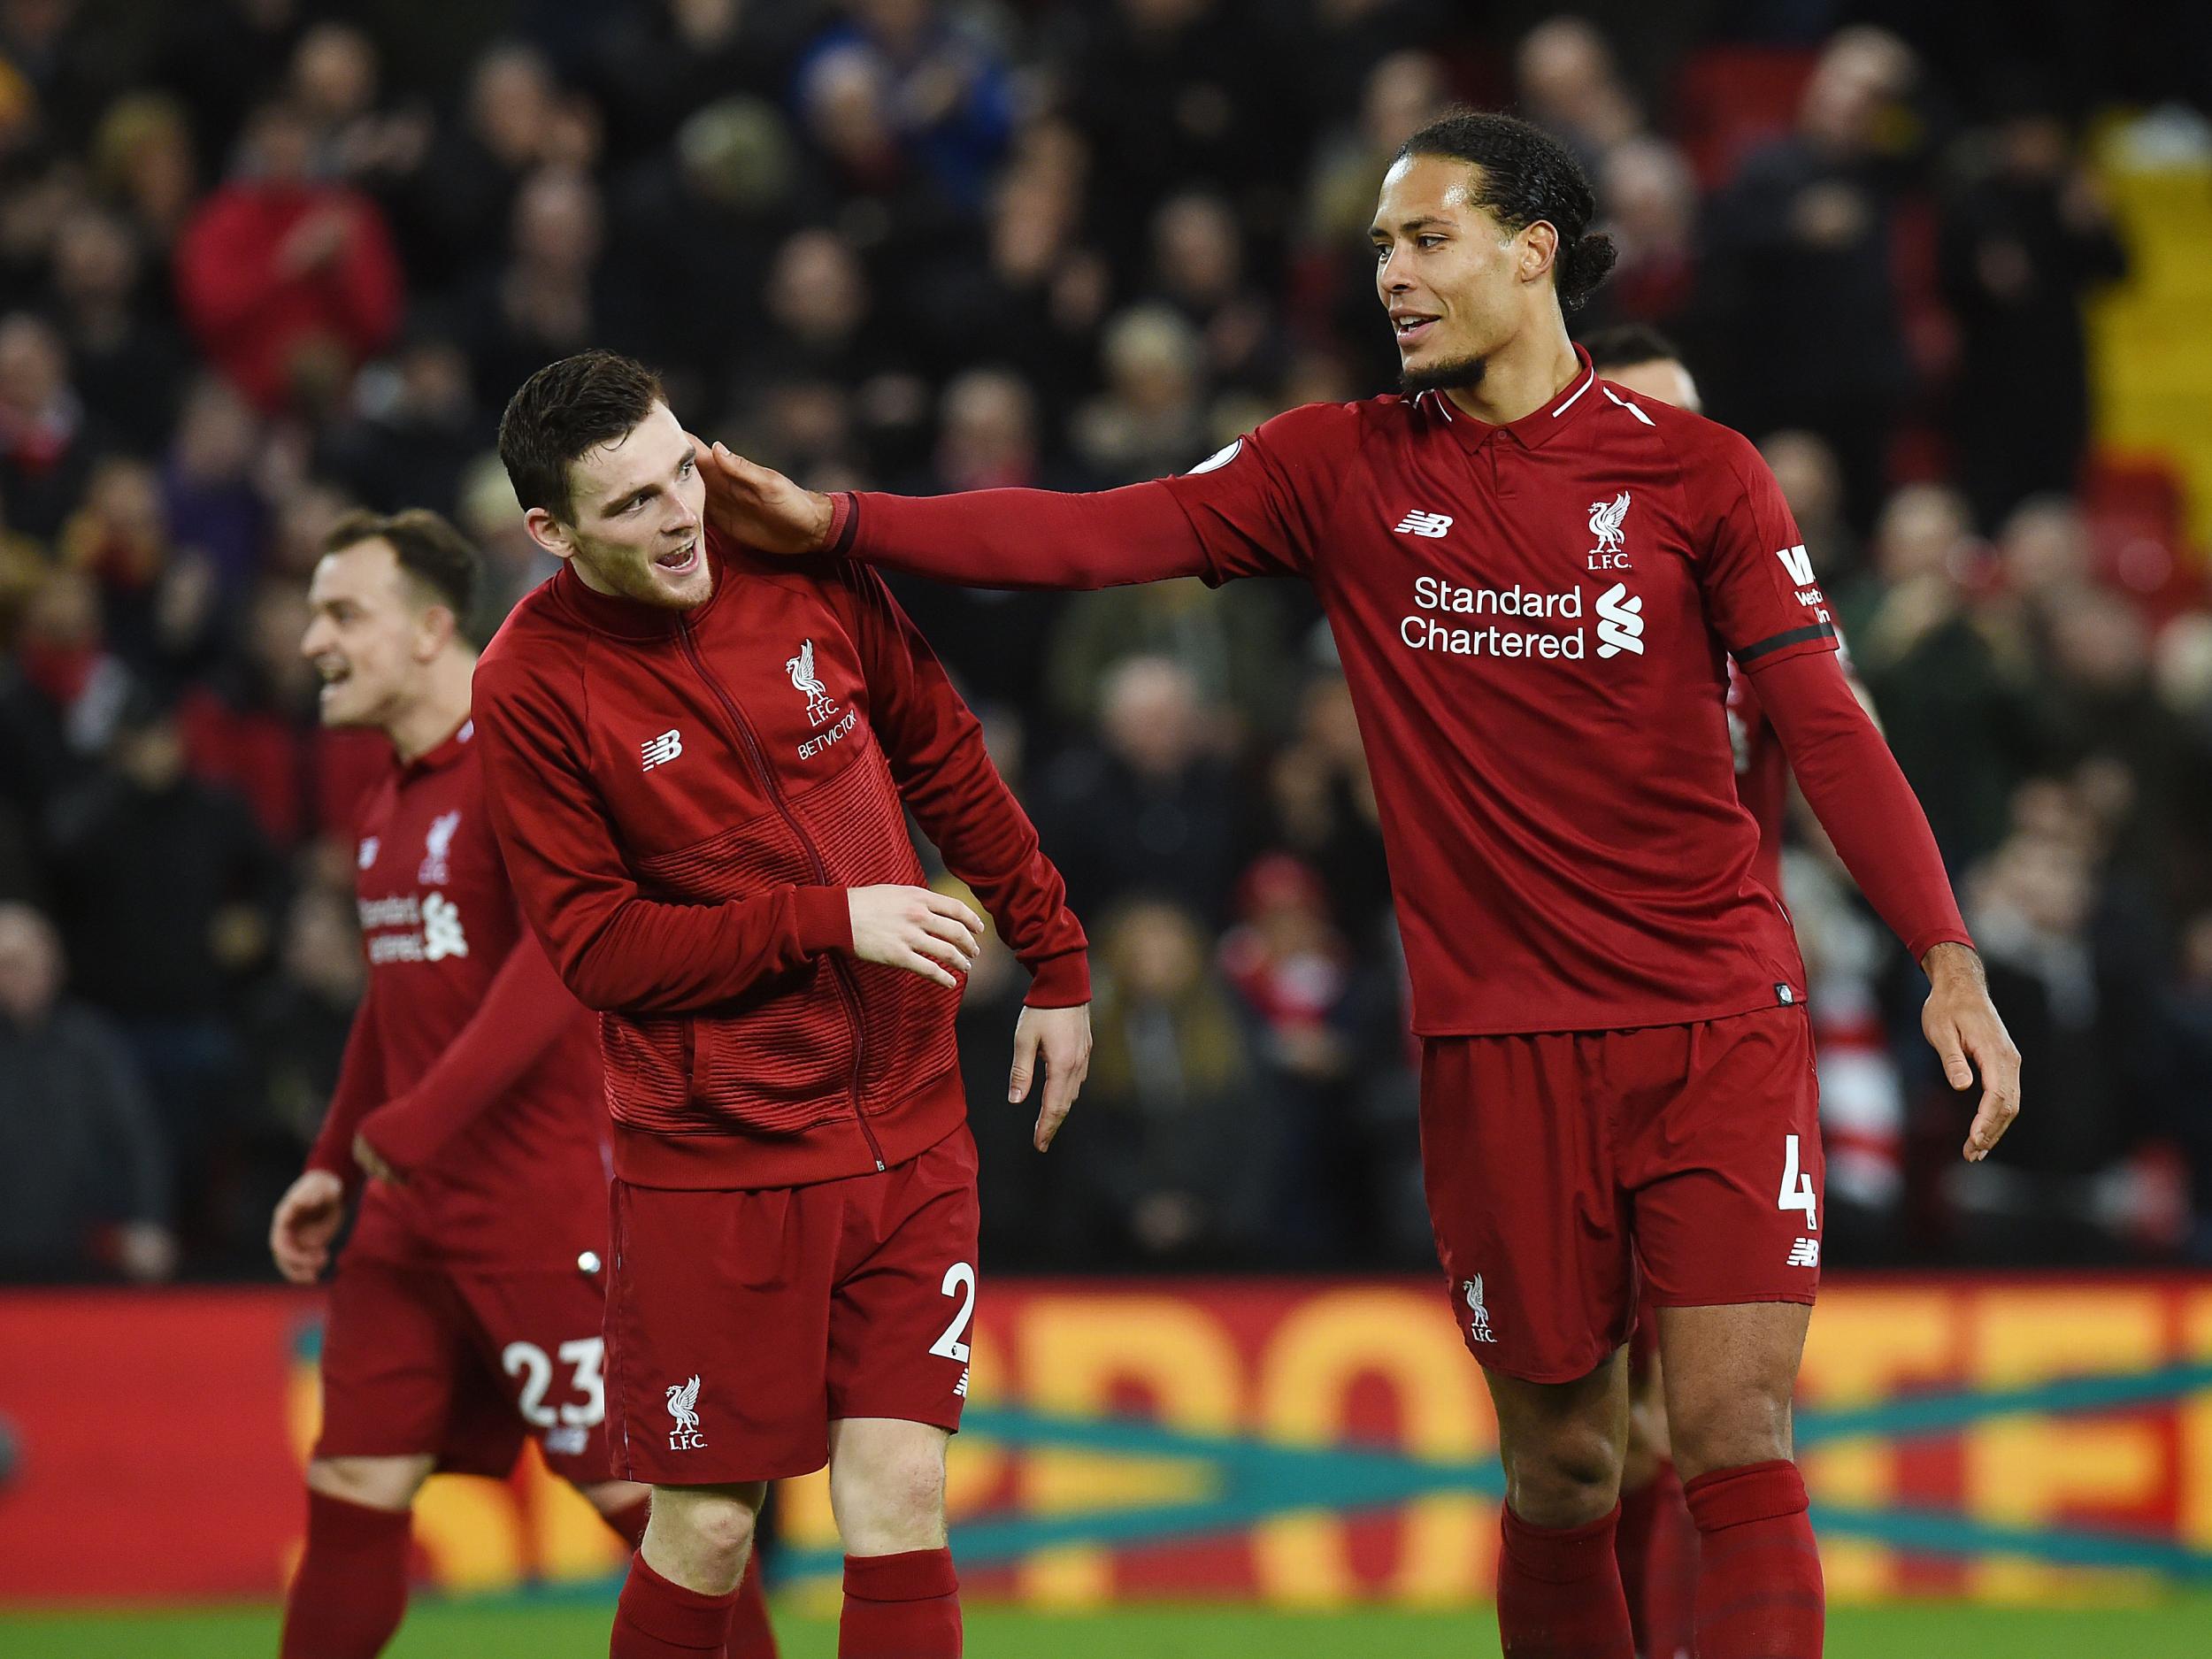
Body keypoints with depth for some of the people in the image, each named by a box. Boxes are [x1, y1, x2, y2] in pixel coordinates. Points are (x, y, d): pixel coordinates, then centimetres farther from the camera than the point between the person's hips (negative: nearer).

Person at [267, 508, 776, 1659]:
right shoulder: (390, 803, 16)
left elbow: (562, 954, -24)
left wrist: (422, 1119, -28)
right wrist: (332, 1166, 21)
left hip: (543, 1207, -8)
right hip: (409, 1217, 8)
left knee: (637, 1490, -4)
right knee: (352, 1497, 3)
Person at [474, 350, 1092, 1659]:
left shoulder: (804, 569, 0)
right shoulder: (532, 685, -11)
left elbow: (950, 765, 14)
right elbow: (596, 945, -11)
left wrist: (1057, 964, 17)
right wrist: (833, 922, -17)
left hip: (907, 1132, 3)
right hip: (711, 1159, -3)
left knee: (900, 1499, -4)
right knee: (706, 1531, -2)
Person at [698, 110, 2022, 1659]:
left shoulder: (1696, 473, 1)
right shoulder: (1343, 469, 7)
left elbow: (1826, 726, 0)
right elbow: (1094, 535, 2)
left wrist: (1949, 961, -9)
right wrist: (837, 522, -8)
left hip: (1718, 1022, -2)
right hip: (1501, 1046, 2)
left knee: (1738, 1444, -11)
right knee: (1561, 1470, 4)